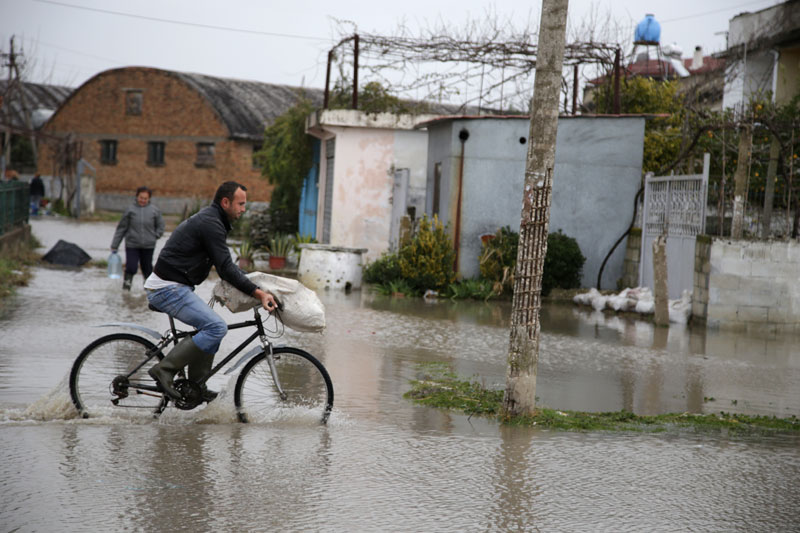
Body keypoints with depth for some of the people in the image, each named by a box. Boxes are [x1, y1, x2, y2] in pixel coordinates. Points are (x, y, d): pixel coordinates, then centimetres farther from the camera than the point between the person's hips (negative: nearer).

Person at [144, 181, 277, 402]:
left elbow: (225, 265, 25)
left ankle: (197, 386, 16)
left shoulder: (208, 219, 18)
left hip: (170, 287, 11)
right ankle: (165, 369, -17)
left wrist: (257, 287, 20)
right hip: (168, 289, -11)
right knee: (217, 327, -19)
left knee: (212, 326, 15)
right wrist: (258, 293, -23)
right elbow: (226, 269, -21)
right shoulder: (211, 223, -15)